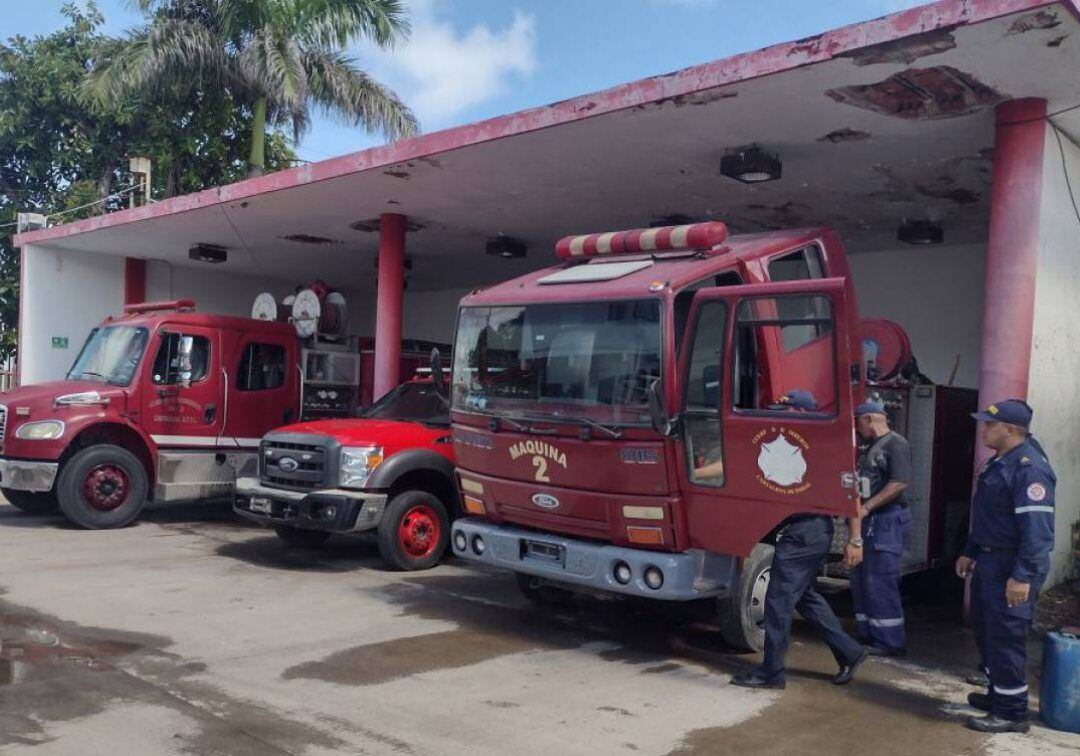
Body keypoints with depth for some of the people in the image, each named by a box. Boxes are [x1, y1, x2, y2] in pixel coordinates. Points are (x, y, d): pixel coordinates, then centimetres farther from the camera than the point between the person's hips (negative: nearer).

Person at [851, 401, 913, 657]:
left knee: (880, 582, -8)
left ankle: (890, 642, 0)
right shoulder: (872, 447, 19)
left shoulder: (895, 444, -11)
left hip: (887, 521, -10)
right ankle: (869, 635, 20)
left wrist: (866, 507, -22)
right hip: (869, 522, 10)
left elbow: (900, 483, -21)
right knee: (861, 580, 12)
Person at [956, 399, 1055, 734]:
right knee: (985, 630, 20)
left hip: (1012, 567, -10)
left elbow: (1037, 528, -25)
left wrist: (1023, 576, -27)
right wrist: (970, 553, 22)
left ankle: (1011, 713, 9)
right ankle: (997, 694, 35)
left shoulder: (1029, 467, -20)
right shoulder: (997, 463, 13)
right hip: (990, 562, 10)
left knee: (1006, 638, -3)